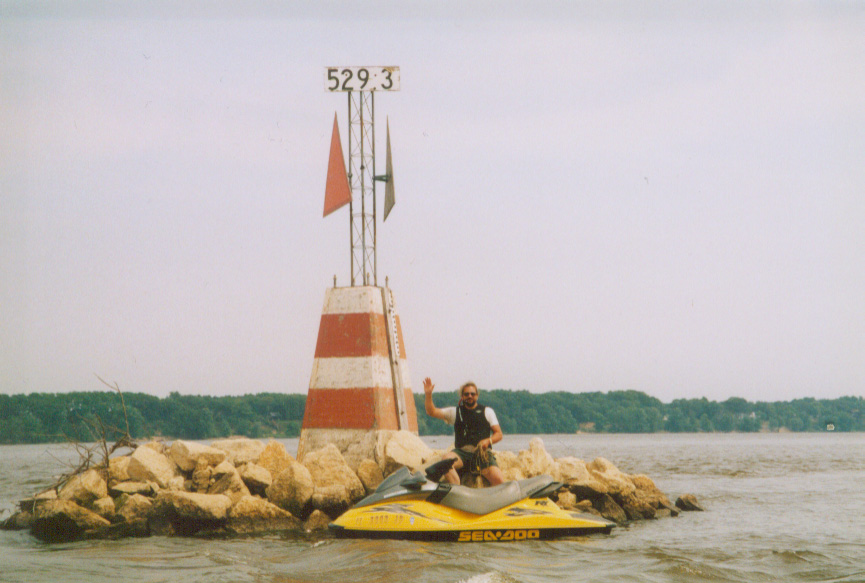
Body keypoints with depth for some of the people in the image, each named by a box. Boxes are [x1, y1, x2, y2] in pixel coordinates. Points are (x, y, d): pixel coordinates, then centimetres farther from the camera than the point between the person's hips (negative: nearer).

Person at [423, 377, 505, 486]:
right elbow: (432, 412, 10)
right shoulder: (455, 412, 17)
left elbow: (499, 434, 11)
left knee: (498, 479, -27)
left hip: (483, 452, -1)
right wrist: (428, 394, -6)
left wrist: (488, 441, -11)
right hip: (462, 451, 1)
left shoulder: (487, 411, 16)